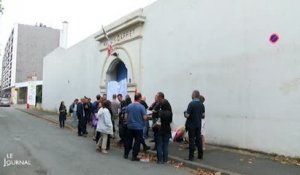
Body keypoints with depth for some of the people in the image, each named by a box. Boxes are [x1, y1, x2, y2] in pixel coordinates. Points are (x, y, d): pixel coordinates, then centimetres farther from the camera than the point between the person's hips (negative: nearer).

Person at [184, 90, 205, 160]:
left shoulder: (191, 104, -18)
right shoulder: (201, 104, 2)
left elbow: (187, 115, -19)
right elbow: (203, 115, 9)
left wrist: (185, 113, 2)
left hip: (191, 125, -5)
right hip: (198, 125, 6)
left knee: (191, 140, 1)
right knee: (199, 139, 13)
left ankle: (191, 156, 6)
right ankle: (200, 155, 21)